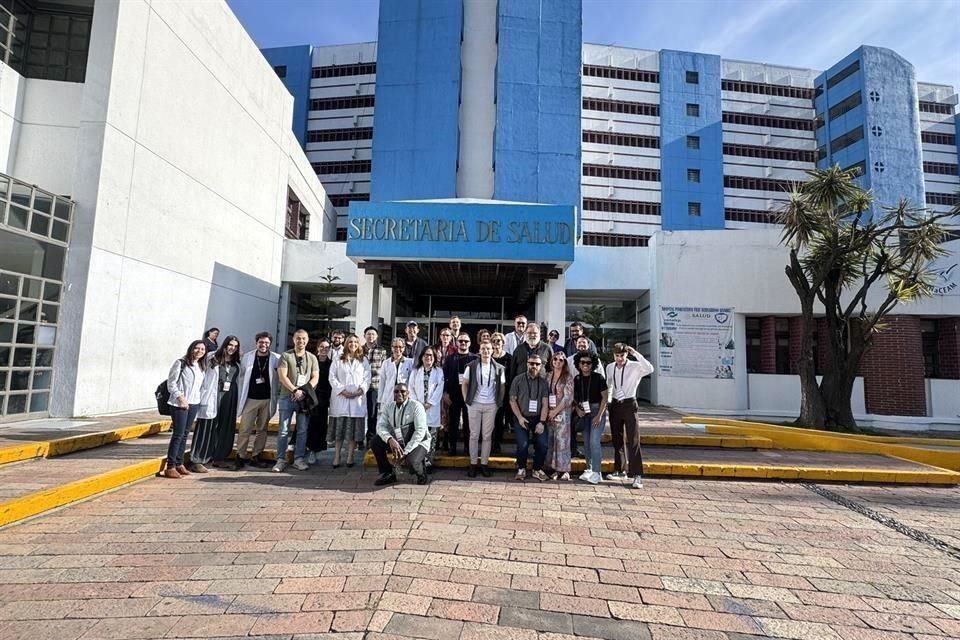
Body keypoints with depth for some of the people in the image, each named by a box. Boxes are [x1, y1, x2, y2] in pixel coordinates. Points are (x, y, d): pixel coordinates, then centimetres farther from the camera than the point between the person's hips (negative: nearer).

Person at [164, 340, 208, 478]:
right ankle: (170, 467, -1)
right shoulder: (180, 363, -4)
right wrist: (180, 397, -15)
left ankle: (179, 464, 17)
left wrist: (199, 399, 7)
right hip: (179, 404, -6)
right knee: (178, 434, -7)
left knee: (185, 434, 9)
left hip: (194, 404, 6)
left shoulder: (202, 366, 13)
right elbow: (171, 383, -7)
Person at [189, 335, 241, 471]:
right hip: (213, 397, -5)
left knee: (226, 428, 10)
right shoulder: (213, 359, -2)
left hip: (229, 398, 5)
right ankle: (197, 460, 5)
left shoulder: (237, 363, 10)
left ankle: (218, 457, 23)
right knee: (207, 427, -2)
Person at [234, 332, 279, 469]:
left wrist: (276, 395, -1)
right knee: (245, 429, 0)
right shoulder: (247, 357, 1)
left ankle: (256, 457, 19)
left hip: (267, 400, 0)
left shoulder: (276, 359, -3)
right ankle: (240, 456, 11)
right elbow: (242, 377, 8)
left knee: (262, 430, 9)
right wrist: (241, 396, 6)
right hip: (250, 399, 0)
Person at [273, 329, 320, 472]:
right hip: (287, 397, -2)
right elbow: (282, 376, -5)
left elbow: (315, 378, 5)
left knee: (302, 430, 5)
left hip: (305, 398, 2)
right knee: (284, 430, 1)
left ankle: (299, 459, 12)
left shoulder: (312, 358, 11)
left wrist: (304, 391, -9)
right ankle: (281, 460, 8)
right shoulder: (286, 356, 3)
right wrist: (295, 390, -14)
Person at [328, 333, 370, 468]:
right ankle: (336, 458, 4)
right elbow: (332, 377, 0)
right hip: (340, 398, -1)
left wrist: (360, 391, -10)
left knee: (354, 428, 0)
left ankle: (350, 457, 6)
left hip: (358, 398, 1)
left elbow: (367, 378, 6)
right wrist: (342, 391, -10)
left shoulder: (363, 361, 12)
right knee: (339, 428, 0)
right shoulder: (338, 360, 7)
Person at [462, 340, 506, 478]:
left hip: (491, 406, 1)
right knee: (474, 435, 5)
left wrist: (499, 402, 2)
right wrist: (466, 400, 0)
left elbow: (502, 386, 8)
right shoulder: (472, 366, -2)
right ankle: (473, 464, 14)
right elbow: (464, 384, 6)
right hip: (474, 404, 0)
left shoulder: (499, 368, 1)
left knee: (487, 435, 6)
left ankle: (484, 464, 16)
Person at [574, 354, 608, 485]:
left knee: (594, 441, -13)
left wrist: (599, 415, -14)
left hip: (597, 410, -5)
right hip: (583, 413, 5)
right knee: (586, 443, 10)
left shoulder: (598, 378, -7)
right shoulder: (577, 379, 4)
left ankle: (596, 473, -8)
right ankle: (589, 469, 22)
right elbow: (574, 398, 14)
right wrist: (577, 409, -4)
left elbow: (604, 397, -7)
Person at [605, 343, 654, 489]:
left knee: (633, 441, -8)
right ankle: (619, 471, 24)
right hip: (615, 405, 5)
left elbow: (650, 369, -30)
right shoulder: (610, 367, 6)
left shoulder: (635, 367, -9)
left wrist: (635, 353, -27)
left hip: (629, 404, -5)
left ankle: (637, 475, -7)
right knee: (617, 440, 12)